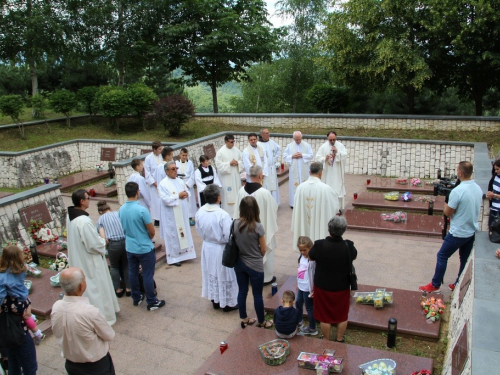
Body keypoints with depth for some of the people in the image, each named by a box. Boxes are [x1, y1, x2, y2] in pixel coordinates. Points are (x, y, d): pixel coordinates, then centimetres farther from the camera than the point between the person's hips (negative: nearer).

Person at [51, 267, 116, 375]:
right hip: (97, 366, -5)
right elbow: (109, 336, -17)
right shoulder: (90, 312, -34)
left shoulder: (56, 307, -17)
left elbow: (58, 333, 1)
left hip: (71, 365, 5)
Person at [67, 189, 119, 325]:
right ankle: (104, 317, 23)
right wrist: (103, 241, -6)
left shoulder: (70, 217, -1)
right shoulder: (84, 221, -31)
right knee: (98, 288, 8)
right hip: (90, 262, -9)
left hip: (78, 260, 9)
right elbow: (95, 245, -27)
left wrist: (98, 238, 10)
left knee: (88, 288, 23)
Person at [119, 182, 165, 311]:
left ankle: (136, 298, 33)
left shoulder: (121, 210, -5)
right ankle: (152, 302, 16)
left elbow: (123, 228, 9)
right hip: (145, 248, -6)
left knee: (132, 273, 18)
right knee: (147, 276, 5)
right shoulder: (142, 210, -24)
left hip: (129, 247, 6)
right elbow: (152, 231, -16)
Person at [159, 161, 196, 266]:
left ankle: (184, 253, 23)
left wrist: (186, 194, -8)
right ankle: (173, 257, 8)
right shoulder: (163, 184, -10)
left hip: (183, 212, 7)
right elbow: (166, 199, -19)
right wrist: (178, 196, -17)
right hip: (171, 215, -7)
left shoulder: (180, 181, 11)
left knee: (184, 232, 12)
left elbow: (187, 192, 15)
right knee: (173, 235, -1)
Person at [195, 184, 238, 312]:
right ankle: (228, 303, 29)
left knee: (211, 274, 22)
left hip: (207, 248, 5)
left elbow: (199, 230, 2)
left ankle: (215, 300, 38)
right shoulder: (223, 215, -28)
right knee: (224, 276, 13)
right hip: (221, 250, -5)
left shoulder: (200, 212, -12)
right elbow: (228, 237, -22)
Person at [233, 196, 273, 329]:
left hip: (239, 263, 5)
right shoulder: (258, 227, -21)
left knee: (242, 292, 19)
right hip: (255, 266, -4)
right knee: (257, 295, 12)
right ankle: (262, 322, 29)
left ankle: (244, 320, 34)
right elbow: (263, 250, -10)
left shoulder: (235, 224, -9)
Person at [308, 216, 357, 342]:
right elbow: (354, 256, 1)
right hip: (342, 287, 1)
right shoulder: (348, 246, -22)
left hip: (322, 287, -1)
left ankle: (326, 341, 33)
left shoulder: (319, 245, -25)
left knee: (324, 315, 17)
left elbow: (311, 257, -4)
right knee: (342, 315, 22)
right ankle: (339, 340, 38)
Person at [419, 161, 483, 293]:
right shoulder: (478, 189, 0)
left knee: (442, 256, 6)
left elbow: (448, 213, -15)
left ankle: (435, 285, 13)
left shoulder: (457, 191, -24)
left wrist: (446, 202, 1)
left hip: (458, 233, -7)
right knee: (465, 259, 16)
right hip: (472, 231, 7)